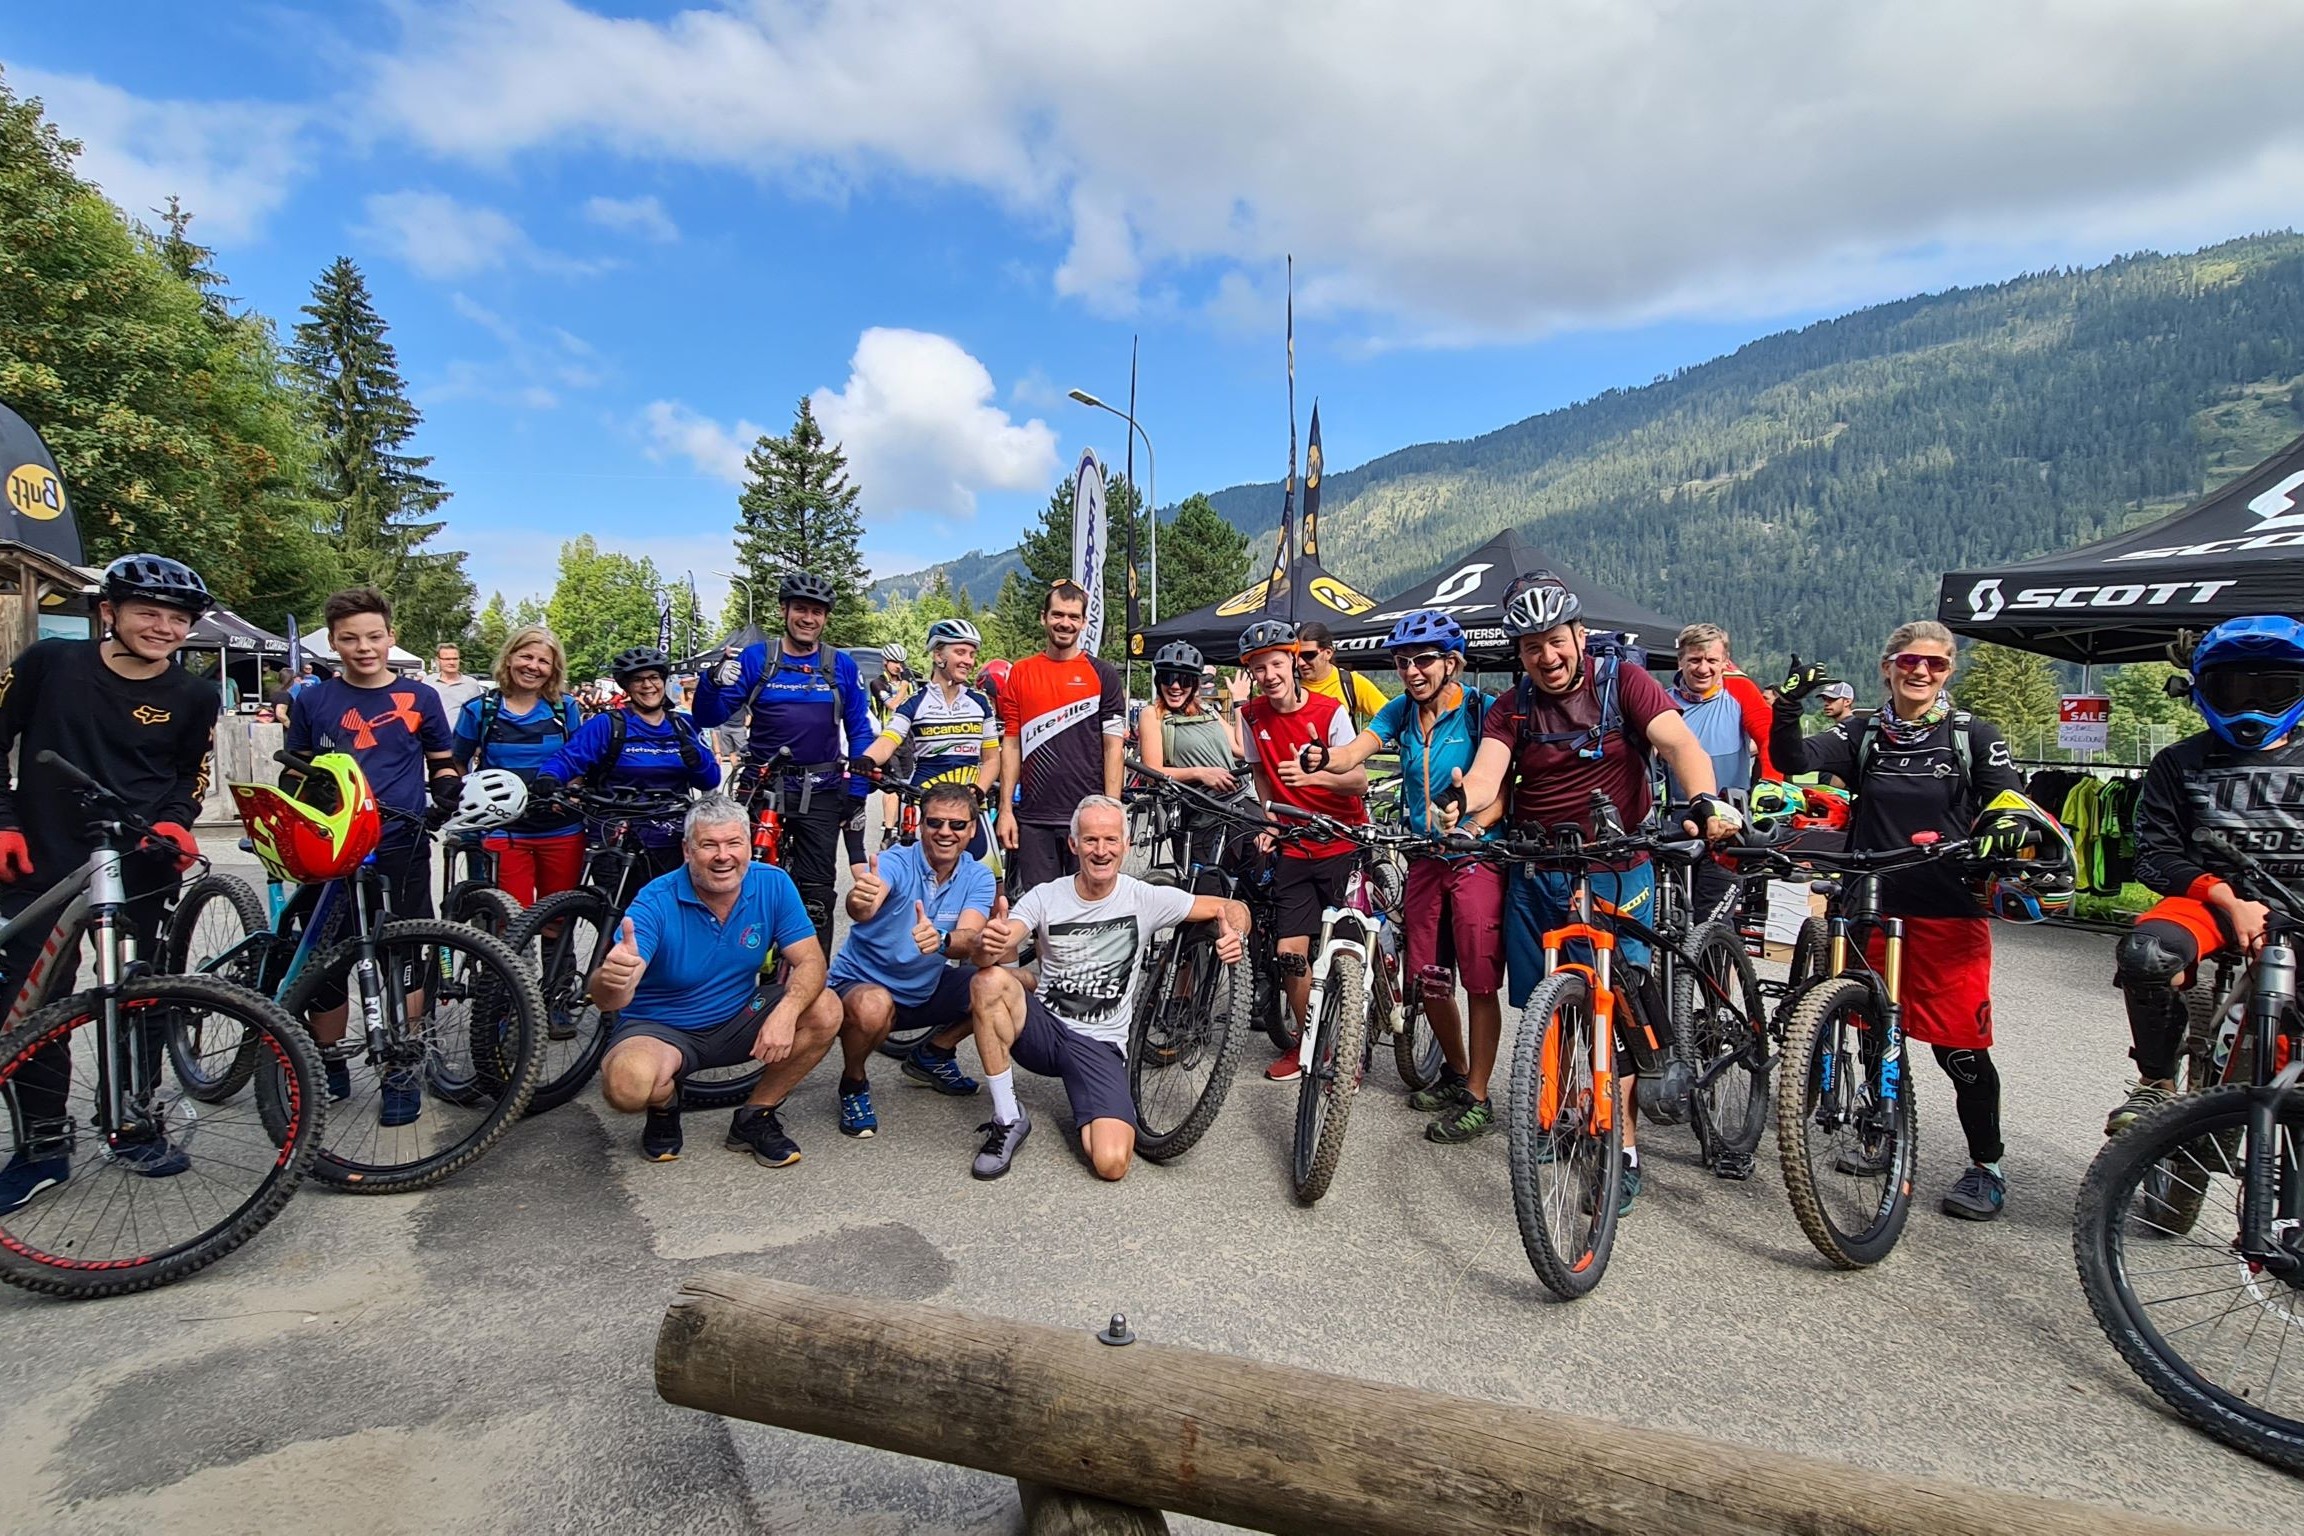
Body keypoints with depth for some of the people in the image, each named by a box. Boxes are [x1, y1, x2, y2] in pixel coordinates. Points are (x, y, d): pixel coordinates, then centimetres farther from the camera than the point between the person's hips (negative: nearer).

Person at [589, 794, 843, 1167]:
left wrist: (787, 1011, -37)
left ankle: (755, 1118, 0)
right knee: (626, 1085, -35)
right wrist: (611, 979, -57)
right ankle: (664, 1108, 5)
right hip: (660, 1027, -3)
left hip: (738, 1020, 3)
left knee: (825, 1011, -21)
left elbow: (810, 961, -15)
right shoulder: (656, 902, -22)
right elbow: (609, 1000, -30)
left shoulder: (773, 885, -13)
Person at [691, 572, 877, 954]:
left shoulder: (841, 666, 3)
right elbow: (708, 718, -2)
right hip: (762, 790, 0)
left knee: (816, 893, 6)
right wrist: (714, 681, -23)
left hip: (821, 794, 0)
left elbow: (860, 732, 7)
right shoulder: (754, 658, 0)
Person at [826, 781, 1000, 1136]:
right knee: (874, 1007, -39)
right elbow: (862, 908, -42)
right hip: (862, 983, -4)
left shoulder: (978, 878, -9)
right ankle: (853, 1084, -3)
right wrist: (860, 900, -67)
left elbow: (968, 941, -27)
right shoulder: (896, 862, -20)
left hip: (926, 989, 4)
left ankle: (932, 1055, 11)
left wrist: (941, 941, -50)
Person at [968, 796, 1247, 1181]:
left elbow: (1233, 908, 0)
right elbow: (991, 952, -18)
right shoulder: (1045, 897, -4)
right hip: (1043, 1028, 2)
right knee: (990, 981, -31)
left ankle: (1092, 1117, 14)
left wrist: (1232, 935, -24)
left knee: (1111, 1162, -25)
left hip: (1101, 1044, -1)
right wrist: (987, 945, -44)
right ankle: (1008, 1120, -13)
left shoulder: (1146, 899, -5)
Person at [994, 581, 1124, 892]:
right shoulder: (1020, 673, 8)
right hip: (1033, 817, 2)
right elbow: (1011, 744, 8)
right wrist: (1005, 809, 2)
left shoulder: (1103, 674, 3)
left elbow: (1113, 747, 0)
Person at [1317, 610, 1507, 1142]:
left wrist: (1472, 828, -31)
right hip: (1425, 857, 6)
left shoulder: (1483, 711, -11)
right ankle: (1457, 1073, 33)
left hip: (1478, 856, -6)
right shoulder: (1401, 712, 4)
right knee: (1426, 978, 12)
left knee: (1481, 982, -2)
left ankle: (1477, 1099, 11)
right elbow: (1353, 753, -12)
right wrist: (1321, 757, -33)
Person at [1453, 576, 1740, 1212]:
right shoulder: (1512, 707, 4)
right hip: (1533, 873, 3)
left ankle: (1624, 1147, 7)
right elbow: (1487, 771, -12)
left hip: (1613, 871, -3)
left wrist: (1704, 800, -37)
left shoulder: (1622, 681, -2)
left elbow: (1678, 742, -16)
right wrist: (1461, 801, -36)